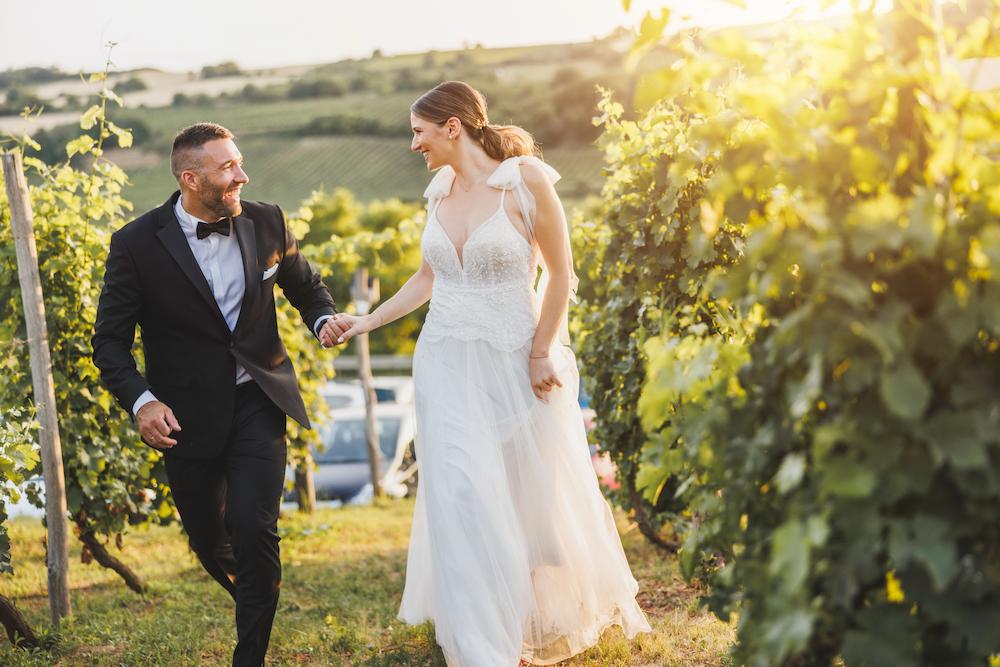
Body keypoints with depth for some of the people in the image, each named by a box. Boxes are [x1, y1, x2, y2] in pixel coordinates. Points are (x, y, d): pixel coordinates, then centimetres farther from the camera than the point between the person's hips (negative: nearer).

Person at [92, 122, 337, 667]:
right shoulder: (136, 244, -11)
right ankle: (255, 604, 44)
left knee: (253, 528, -15)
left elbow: (304, 284, 16)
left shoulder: (265, 221, -3)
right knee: (209, 540, 12)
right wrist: (140, 401, -23)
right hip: (187, 414, 0)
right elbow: (110, 339, -6)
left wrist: (323, 318, -5)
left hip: (258, 402, 1)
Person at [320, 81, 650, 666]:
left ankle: (568, 612, 36)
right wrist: (363, 324, 10)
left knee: (538, 498, 9)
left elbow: (560, 272, -7)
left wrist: (542, 352, -10)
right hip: (447, 364, 4)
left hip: (514, 363, -4)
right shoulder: (439, 192, 5)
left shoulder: (525, 180, -11)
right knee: (464, 501, -1)